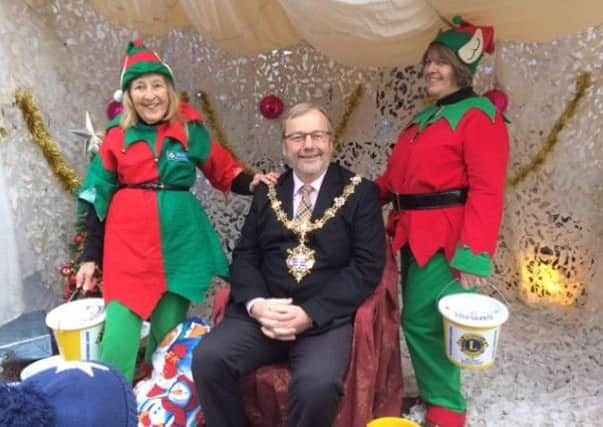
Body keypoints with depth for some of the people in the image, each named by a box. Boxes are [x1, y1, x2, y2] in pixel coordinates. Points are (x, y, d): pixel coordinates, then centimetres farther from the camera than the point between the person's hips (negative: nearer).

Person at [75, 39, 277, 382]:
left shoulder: (190, 130, 2)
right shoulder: (118, 136, 3)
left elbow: (223, 171, 10)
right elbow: (99, 198, 7)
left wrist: (251, 183, -12)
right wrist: (90, 257, 6)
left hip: (177, 240, 0)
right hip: (128, 239, 0)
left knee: (170, 328, 10)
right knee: (119, 326, -5)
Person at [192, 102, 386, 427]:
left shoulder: (361, 193, 3)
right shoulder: (267, 191, 15)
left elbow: (367, 266, -5)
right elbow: (245, 255, 11)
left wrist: (311, 313, -15)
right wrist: (256, 303, -10)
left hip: (326, 318, -3)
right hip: (263, 313, 3)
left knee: (317, 384, -30)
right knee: (207, 359, -20)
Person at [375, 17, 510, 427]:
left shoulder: (479, 115, -8)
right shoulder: (425, 118, 18)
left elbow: (487, 191, -17)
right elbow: (401, 175, 17)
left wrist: (473, 253, -23)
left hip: (445, 238, -8)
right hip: (413, 234, 8)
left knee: (423, 321, -5)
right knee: (418, 320, 13)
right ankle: (434, 394, 31)